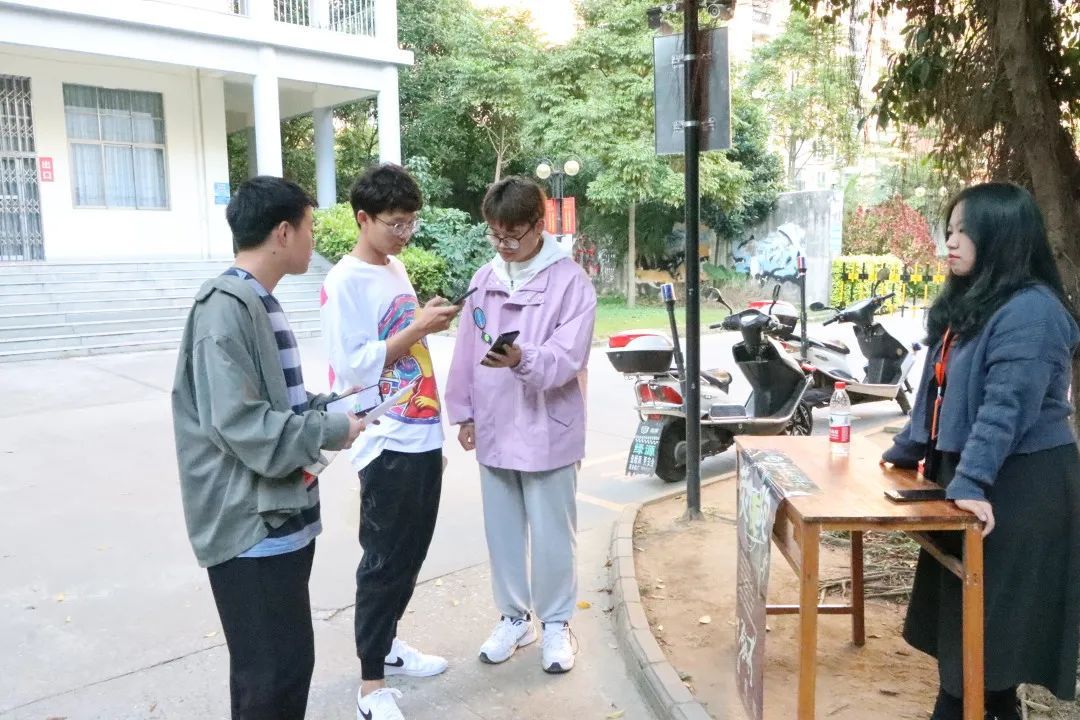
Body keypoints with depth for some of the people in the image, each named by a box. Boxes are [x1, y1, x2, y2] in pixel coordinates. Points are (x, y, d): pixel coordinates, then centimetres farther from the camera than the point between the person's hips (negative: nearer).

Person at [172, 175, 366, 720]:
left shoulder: (259, 304, 11)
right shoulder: (226, 308, -18)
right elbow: (238, 422, -24)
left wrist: (328, 406, 5)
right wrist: (332, 430, -16)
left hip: (281, 514, 9)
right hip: (250, 521, -9)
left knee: (287, 661, 19)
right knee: (273, 672, 0)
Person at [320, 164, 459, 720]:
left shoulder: (396, 268, 12)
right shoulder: (345, 282, -13)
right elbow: (353, 367, -19)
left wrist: (431, 322, 7)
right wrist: (417, 329, -22)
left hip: (423, 435, 8)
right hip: (387, 444, -8)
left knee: (411, 555, 17)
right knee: (385, 562, 2)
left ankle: (387, 644, 36)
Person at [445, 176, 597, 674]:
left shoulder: (570, 281, -11)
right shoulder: (483, 280, 6)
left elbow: (568, 358, -20)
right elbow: (465, 351, 10)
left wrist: (523, 360, -38)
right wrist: (462, 412, 9)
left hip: (548, 430, -5)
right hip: (493, 429, 5)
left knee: (551, 534, 8)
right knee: (502, 531, 16)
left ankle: (556, 622, 28)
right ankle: (514, 616, 34)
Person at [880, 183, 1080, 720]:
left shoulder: (1032, 311, -17)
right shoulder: (968, 303, 13)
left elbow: (1007, 406, -26)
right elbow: (938, 390, 18)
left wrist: (972, 481, -31)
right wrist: (906, 450, 20)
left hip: (1018, 487, -9)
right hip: (968, 477, 9)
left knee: (993, 614, 2)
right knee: (955, 607, 15)